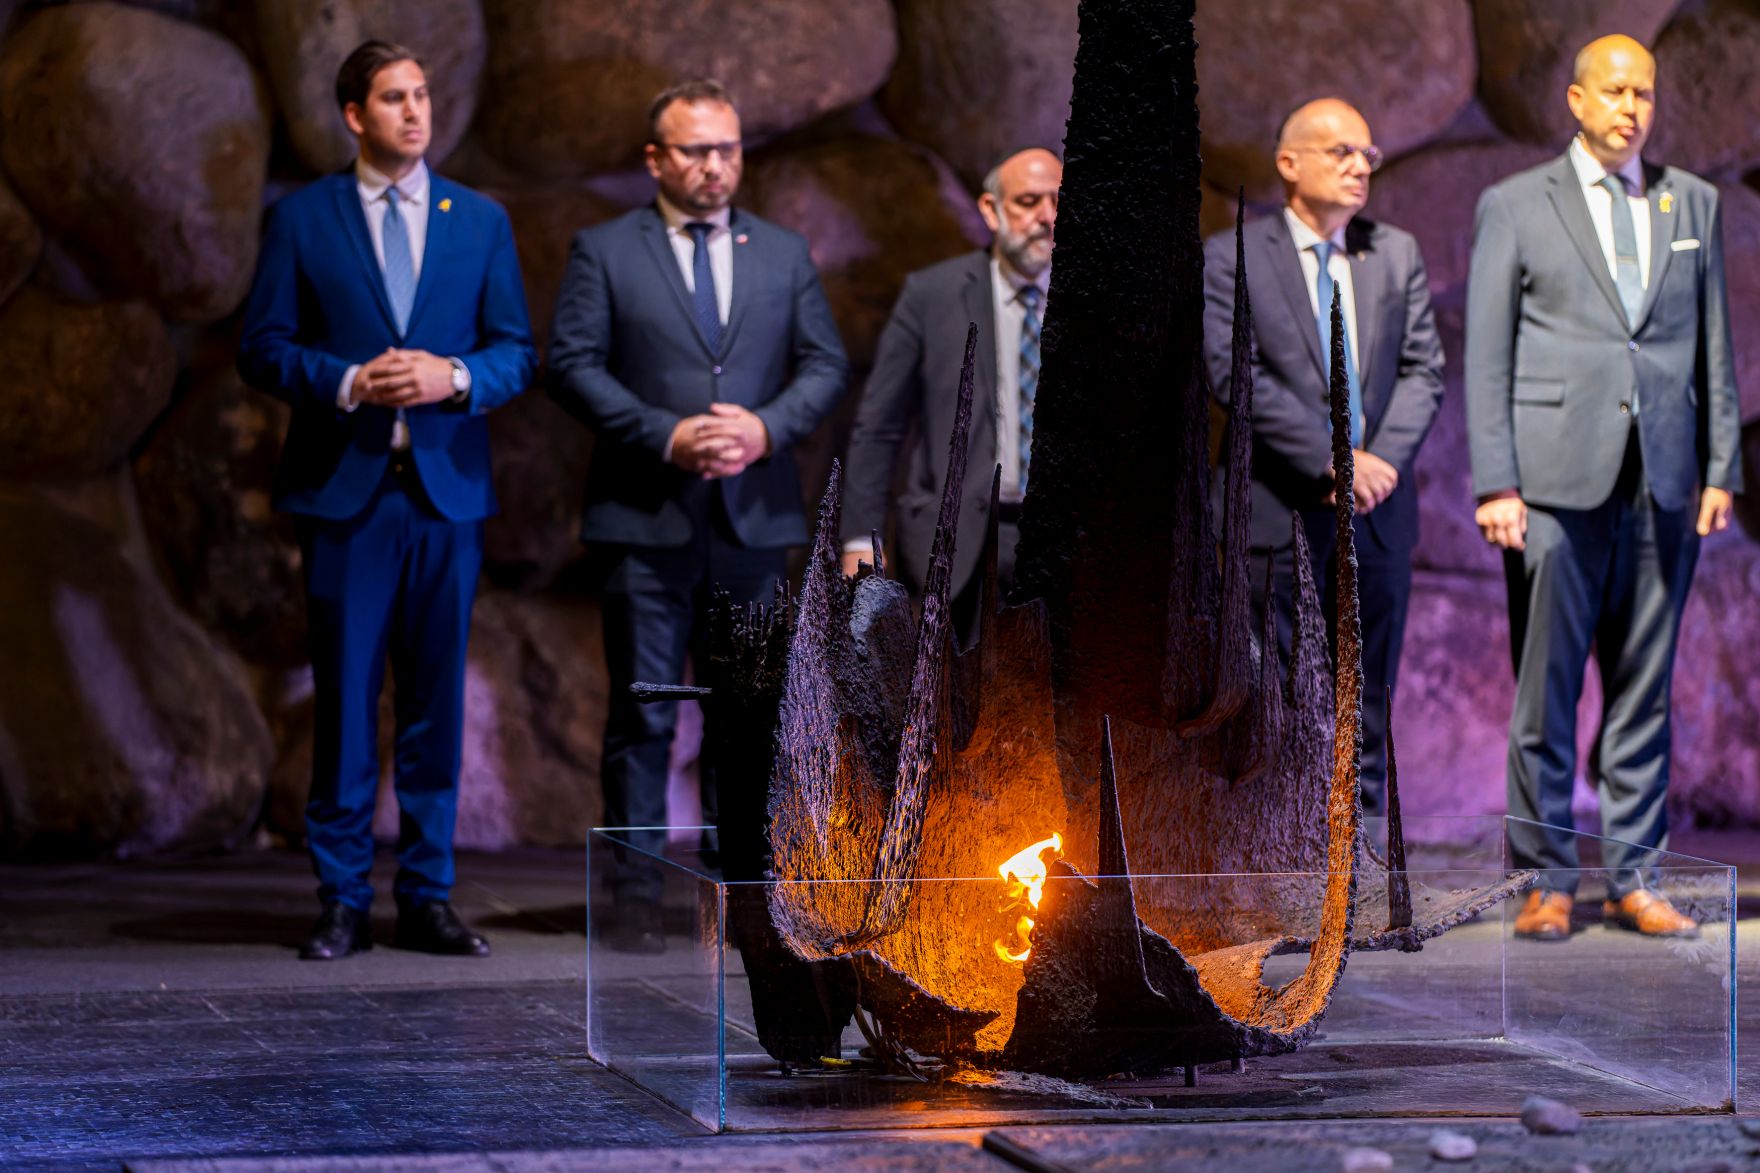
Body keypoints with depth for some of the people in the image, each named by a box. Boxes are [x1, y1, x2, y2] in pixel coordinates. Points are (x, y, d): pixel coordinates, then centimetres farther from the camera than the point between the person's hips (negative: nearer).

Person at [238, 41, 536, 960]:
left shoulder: (480, 221, 11)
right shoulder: (301, 219, 5)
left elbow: (517, 354, 9)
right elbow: (263, 347, 1)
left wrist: (454, 378, -11)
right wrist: (347, 383, -15)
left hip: (447, 491, 2)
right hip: (344, 493, -2)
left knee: (436, 701, 4)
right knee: (344, 698, -1)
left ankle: (427, 898, 11)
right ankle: (343, 901, 5)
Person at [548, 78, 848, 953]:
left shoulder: (784, 254, 14)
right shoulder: (604, 253, 5)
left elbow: (826, 364, 10)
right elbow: (573, 364, -3)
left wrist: (767, 428, -9)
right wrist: (664, 436, -14)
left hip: (753, 519, 3)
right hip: (644, 521, -3)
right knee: (642, 716, -3)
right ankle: (636, 896, 1)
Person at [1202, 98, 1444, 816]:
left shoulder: (1396, 254, 13)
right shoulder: (1232, 257, -1)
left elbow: (1422, 372, 7)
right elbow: (1237, 376, -11)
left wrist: (1379, 460, -10)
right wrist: (1333, 460, -18)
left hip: (1377, 511, 4)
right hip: (1280, 513, -4)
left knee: (1367, 708, 7)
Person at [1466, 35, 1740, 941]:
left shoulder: (1692, 203, 14)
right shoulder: (1515, 206, 6)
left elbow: (1714, 345, 15)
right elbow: (1486, 356, 2)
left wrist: (1722, 467, 8)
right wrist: (1495, 483, -6)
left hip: (1664, 484, 3)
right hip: (1556, 481, -3)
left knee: (1645, 688, 5)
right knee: (1545, 687, -2)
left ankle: (1631, 876, 11)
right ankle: (1546, 879, 6)